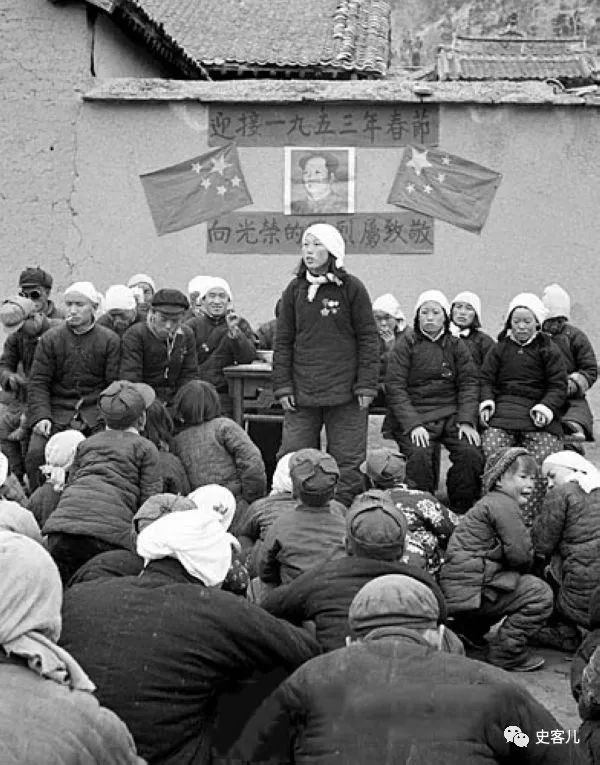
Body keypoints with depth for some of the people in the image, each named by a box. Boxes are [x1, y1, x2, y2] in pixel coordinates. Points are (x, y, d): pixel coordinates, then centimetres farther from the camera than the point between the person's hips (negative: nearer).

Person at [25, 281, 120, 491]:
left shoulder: (110, 340, 6)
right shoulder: (49, 339, 8)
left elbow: (116, 384, 5)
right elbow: (38, 382, 5)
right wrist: (40, 416, -10)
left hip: (96, 411, -1)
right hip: (57, 410, 1)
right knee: (36, 454, -20)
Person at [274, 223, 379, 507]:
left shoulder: (351, 288, 0)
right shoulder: (295, 290, 8)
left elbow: (368, 339, 0)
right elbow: (283, 342, 10)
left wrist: (366, 385, -6)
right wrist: (282, 385, 3)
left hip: (345, 393, -2)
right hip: (301, 394, 3)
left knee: (346, 462, 2)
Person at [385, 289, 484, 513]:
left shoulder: (456, 346, 13)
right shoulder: (406, 344, 4)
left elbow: (469, 385, 8)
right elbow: (395, 387, -3)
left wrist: (466, 421, -8)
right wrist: (412, 424, -15)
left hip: (451, 413, 2)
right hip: (413, 413, -2)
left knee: (471, 453, -23)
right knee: (419, 455, -30)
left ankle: (462, 512, -8)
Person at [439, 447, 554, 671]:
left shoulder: (489, 502, 23)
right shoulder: (502, 504, -10)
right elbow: (520, 554, -16)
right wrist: (529, 561, 4)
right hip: (469, 591, -11)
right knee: (540, 594, -11)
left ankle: (470, 630, 29)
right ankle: (505, 654, -6)